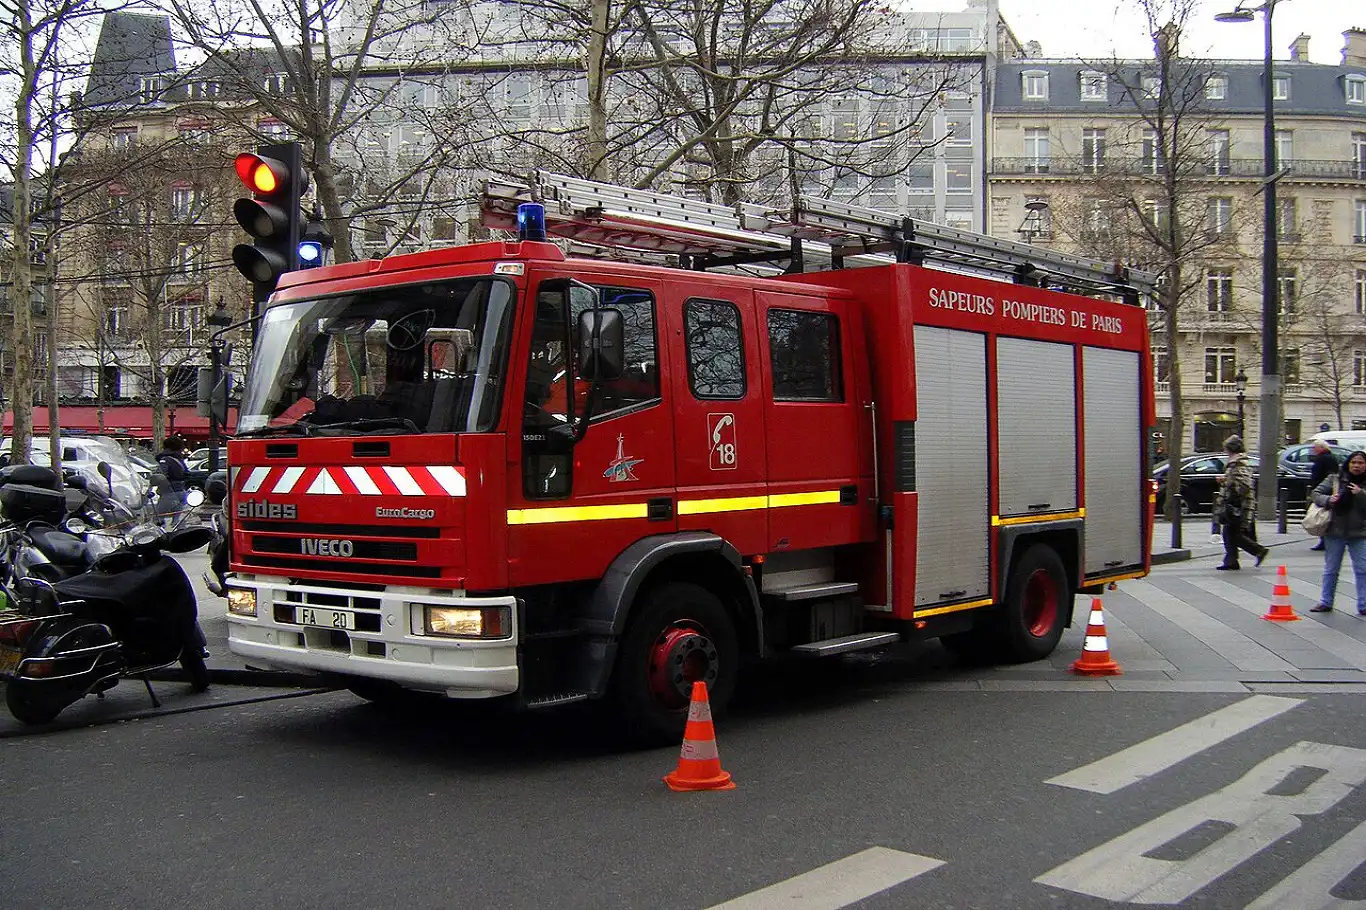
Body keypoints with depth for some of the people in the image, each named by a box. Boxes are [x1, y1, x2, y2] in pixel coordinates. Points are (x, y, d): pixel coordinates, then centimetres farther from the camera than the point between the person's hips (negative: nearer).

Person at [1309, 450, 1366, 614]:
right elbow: (1316, 493, 2)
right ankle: (1325, 603, 20)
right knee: (1330, 570, 10)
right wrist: (1328, 500, -15)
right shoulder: (1335, 480, 1)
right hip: (1335, 532, 0)